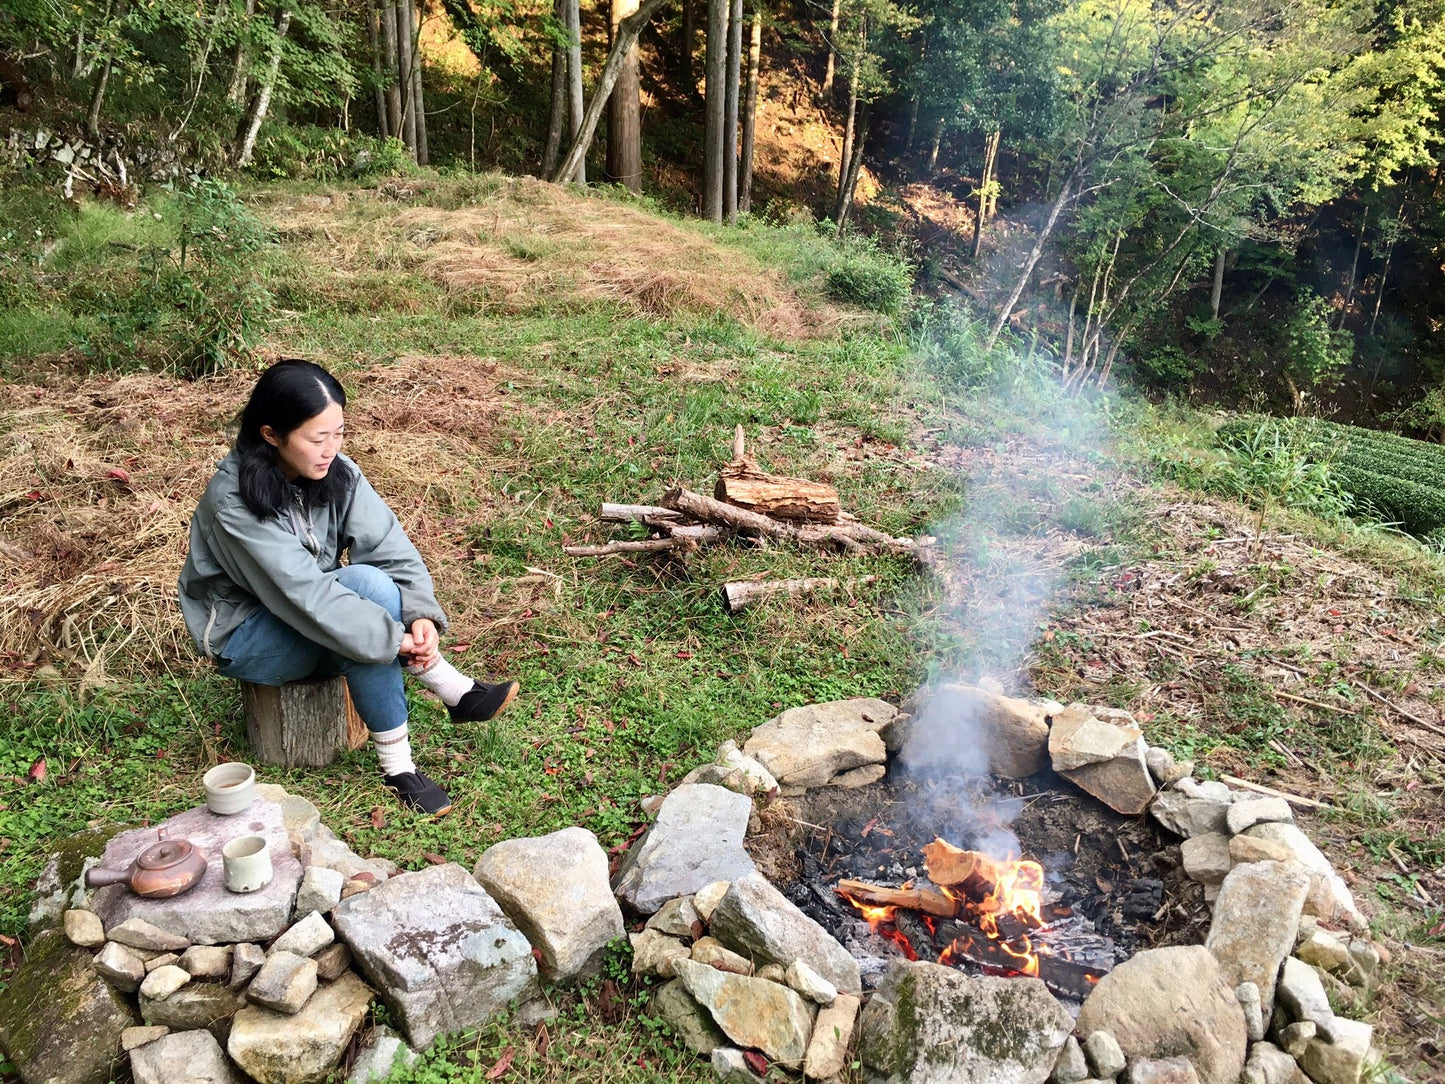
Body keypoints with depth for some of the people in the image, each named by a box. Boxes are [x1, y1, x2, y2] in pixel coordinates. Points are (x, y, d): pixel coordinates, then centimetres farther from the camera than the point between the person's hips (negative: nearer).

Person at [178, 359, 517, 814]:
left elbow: (390, 547, -17)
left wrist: (421, 614, -34)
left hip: (312, 627, 5)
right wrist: (393, 640, -36)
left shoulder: (336, 472, -10)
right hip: (244, 639, -5)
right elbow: (300, 591, -32)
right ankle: (456, 692, -22)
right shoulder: (233, 500, -26)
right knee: (363, 583, -31)